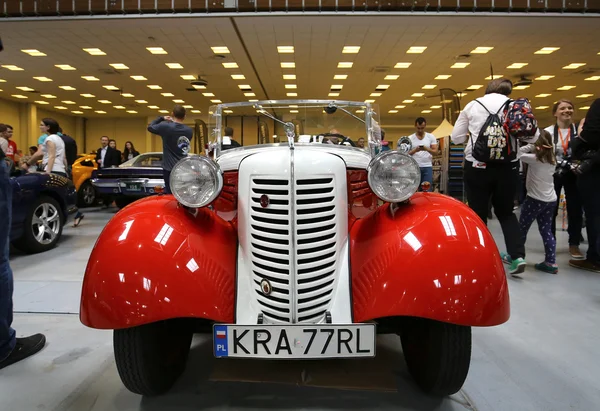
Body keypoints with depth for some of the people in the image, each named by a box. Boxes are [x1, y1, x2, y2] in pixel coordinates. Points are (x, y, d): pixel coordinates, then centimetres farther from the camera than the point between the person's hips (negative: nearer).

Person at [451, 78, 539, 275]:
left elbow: (456, 137, 8)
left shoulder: (472, 105, 6)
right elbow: (533, 137, 5)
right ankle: (517, 255, 7)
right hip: (508, 165, 1)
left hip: (478, 165, -1)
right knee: (506, 211, 19)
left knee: (478, 214, 10)